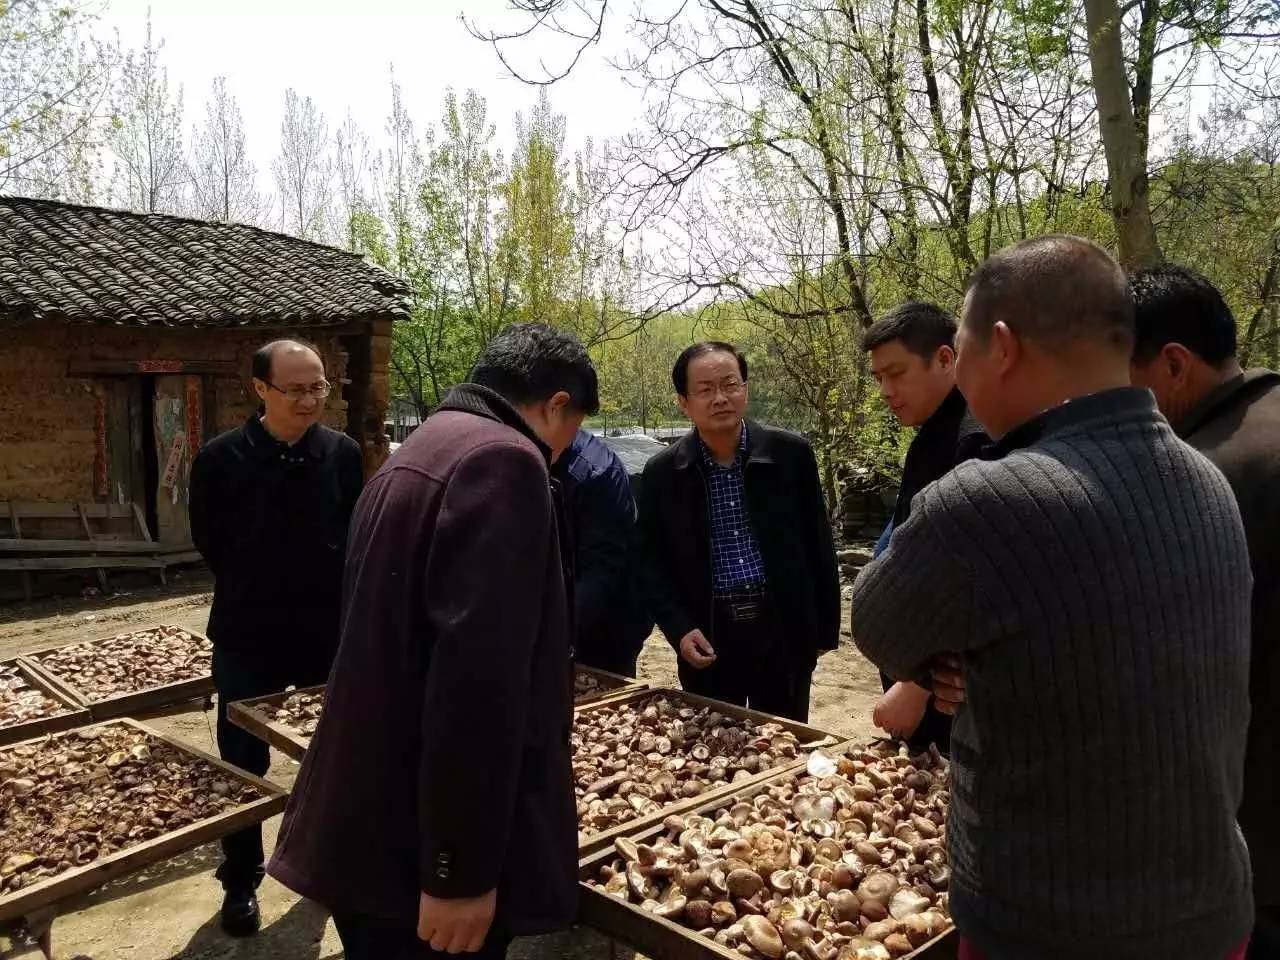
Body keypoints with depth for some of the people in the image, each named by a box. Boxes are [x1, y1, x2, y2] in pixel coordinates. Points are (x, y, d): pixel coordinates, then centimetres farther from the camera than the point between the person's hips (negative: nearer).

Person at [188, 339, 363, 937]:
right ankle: (241, 881, 28)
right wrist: (255, 592, 8)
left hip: (331, 632, 2)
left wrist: (327, 593, 4)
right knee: (244, 764, 9)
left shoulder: (344, 453, -5)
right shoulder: (221, 458, -10)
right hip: (248, 636, -1)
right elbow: (209, 542, 3)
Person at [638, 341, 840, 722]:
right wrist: (679, 630, -9)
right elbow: (652, 564, 4)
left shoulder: (791, 453, -3)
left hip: (784, 632, 0)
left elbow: (818, 545, 4)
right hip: (708, 638, 0)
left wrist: (825, 628, 6)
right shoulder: (661, 473, -2)